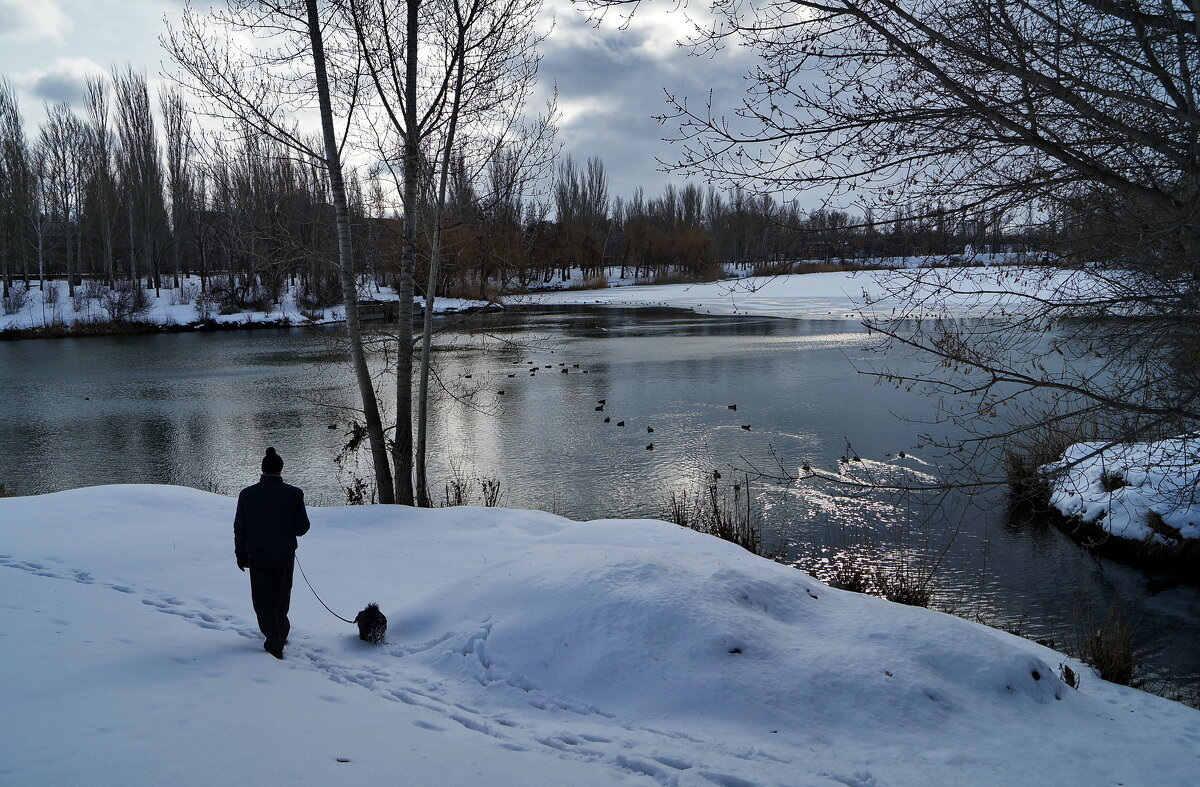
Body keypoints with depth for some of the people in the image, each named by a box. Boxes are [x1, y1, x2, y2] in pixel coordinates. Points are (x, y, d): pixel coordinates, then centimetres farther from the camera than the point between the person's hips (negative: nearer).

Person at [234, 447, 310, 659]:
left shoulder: (247, 494, -7)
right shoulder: (294, 494, -12)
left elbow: (239, 528, 0)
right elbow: (302, 527, -9)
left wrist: (241, 554, 11)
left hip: (257, 556, 0)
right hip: (285, 556, 1)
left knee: (263, 601, 8)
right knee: (281, 598, 20)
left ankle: (275, 643, -2)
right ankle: (280, 635, 36)